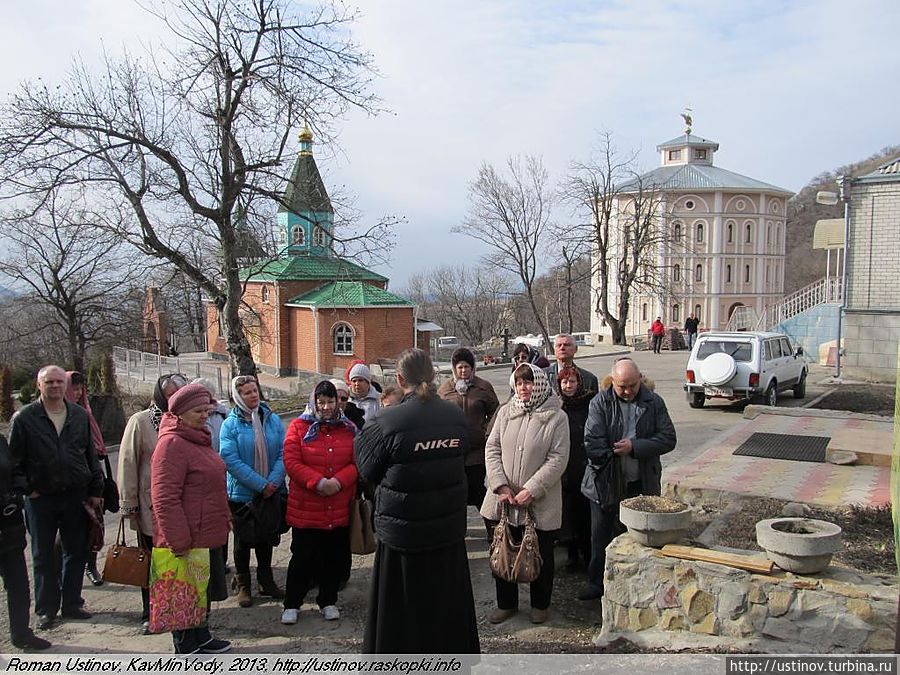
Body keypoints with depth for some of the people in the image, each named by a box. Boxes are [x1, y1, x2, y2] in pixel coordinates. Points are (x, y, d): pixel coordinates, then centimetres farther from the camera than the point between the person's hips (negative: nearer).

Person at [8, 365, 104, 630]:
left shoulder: (80, 416, 5)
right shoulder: (24, 418, -4)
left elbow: (91, 456, 9)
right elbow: (14, 460, -1)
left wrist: (95, 491, 6)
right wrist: (26, 489, -8)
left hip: (76, 496, 3)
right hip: (40, 499, -2)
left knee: (77, 553, 10)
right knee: (43, 557, 9)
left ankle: (71, 604, 25)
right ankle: (46, 609, 23)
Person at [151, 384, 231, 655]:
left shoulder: (199, 439, 12)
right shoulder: (172, 443, -20)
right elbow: (165, 498, -24)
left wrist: (224, 518, 21)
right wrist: (178, 541, -23)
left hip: (208, 535, 10)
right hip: (187, 540, -10)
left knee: (205, 590, 21)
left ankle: (202, 637, 37)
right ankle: (187, 648, 20)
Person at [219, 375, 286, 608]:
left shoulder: (273, 419, -1)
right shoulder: (230, 424, -10)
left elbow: (283, 453, -4)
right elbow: (231, 460, -17)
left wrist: (273, 481, -18)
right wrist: (260, 484, -21)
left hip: (272, 492, 3)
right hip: (242, 493, -3)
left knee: (266, 538, 17)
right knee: (243, 540, 11)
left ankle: (266, 581, 33)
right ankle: (243, 586, 27)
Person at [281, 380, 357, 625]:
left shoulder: (348, 428, 7)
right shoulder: (299, 427, -2)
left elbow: (357, 462, 1)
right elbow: (292, 462, -10)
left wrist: (339, 481, -16)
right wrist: (318, 482, -19)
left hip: (340, 508, 3)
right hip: (306, 508, -3)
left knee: (336, 557, 12)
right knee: (303, 557, 5)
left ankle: (328, 601, 30)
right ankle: (292, 604, 22)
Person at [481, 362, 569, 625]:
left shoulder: (556, 417, -7)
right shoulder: (505, 412, 3)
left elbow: (558, 459, -11)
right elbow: (492, 449, 2)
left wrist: (531, 490, -17)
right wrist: (501, 486, -9)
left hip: (540, 503, -3)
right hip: (502, 500, 3)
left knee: (541, 555, 11)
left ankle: (540, 604, 33)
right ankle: (506, 603, 33)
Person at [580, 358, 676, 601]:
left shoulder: (654, 403, 0)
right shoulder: (600, 403, -5)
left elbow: (668, 439, -3)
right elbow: (592, 443, -9)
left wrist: (635, 447, -14)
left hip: (643, 483, 1)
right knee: (602, 533, 8)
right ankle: (597, 582, 21)